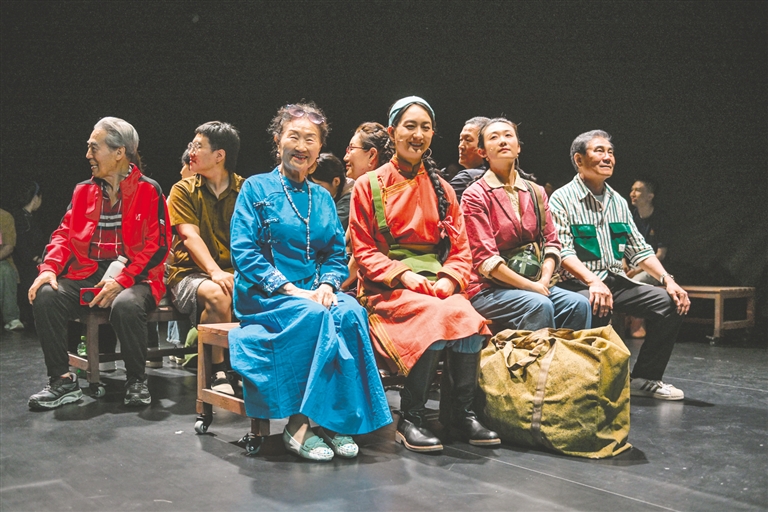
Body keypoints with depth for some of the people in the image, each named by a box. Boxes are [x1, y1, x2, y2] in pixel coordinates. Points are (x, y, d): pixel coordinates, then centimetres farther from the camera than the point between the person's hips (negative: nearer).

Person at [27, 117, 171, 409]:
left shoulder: (149, 191, -1)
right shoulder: (83, 191, 16)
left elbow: (157, 245, -8)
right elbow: (64, 234, 14)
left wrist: (122, 280, -19)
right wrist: (49, 268, -7)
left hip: (133, 279, -5)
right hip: (86, 276, 5)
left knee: (126, 305, -37)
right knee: (45, 297, -23)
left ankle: (137, 381, -14)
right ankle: (62, 381, -12)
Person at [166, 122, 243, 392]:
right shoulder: (183, 190, 5)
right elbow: (190, 236, -9)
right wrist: (215, 271, -27)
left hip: (235, 272, 2)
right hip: (190, 273, -1)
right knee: (218, 296, -35)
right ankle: (219, 370, -18)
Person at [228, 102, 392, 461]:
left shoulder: (323, 199, 18)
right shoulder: (257, 188, 3)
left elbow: (337, 254, 14)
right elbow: (243, 251, -7)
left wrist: (327, 286, -9)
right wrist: (290, 290, -17)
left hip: (313, 293, 4)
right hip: (263, 295, -4)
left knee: (350, 313, -29)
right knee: (314, 317, -35)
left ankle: (338, 421, -26)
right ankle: (298, 426, -27)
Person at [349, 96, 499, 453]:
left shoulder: (441, 189, 17)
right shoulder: (369, 186, 6)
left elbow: (460, 249, 11)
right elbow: (363, 250, 1)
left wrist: (450, 279, -10)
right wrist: (403, 275, -15)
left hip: (437, 285, 4)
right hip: (388, 288, -3)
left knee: (469, 317, -31)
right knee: (443, 316, -34)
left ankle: (460, 412, -13)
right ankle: (410, 418, -20)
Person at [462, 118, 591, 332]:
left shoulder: (536, 193, 15)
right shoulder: (475, 195, -4)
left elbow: (551, 242, 10)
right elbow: (485, 258, -11)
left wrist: (544, 280, -9)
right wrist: (530, 286, -14)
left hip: (535, 285, 5)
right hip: (488, 289, -5)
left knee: (578, 304, -20)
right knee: (539, 305, -31)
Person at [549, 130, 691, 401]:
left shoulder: (618, 202, 17)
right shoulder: (562, 199, -4)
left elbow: (639, 249, 15)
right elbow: (563, 251, -16)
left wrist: (668, 280, 0)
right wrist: (593, 282, -31)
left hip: (616, 281, 7)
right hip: (578, 284, -7)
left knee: (670, 302, -11)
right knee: (597, 307, -38)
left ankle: (644, 378, 2)